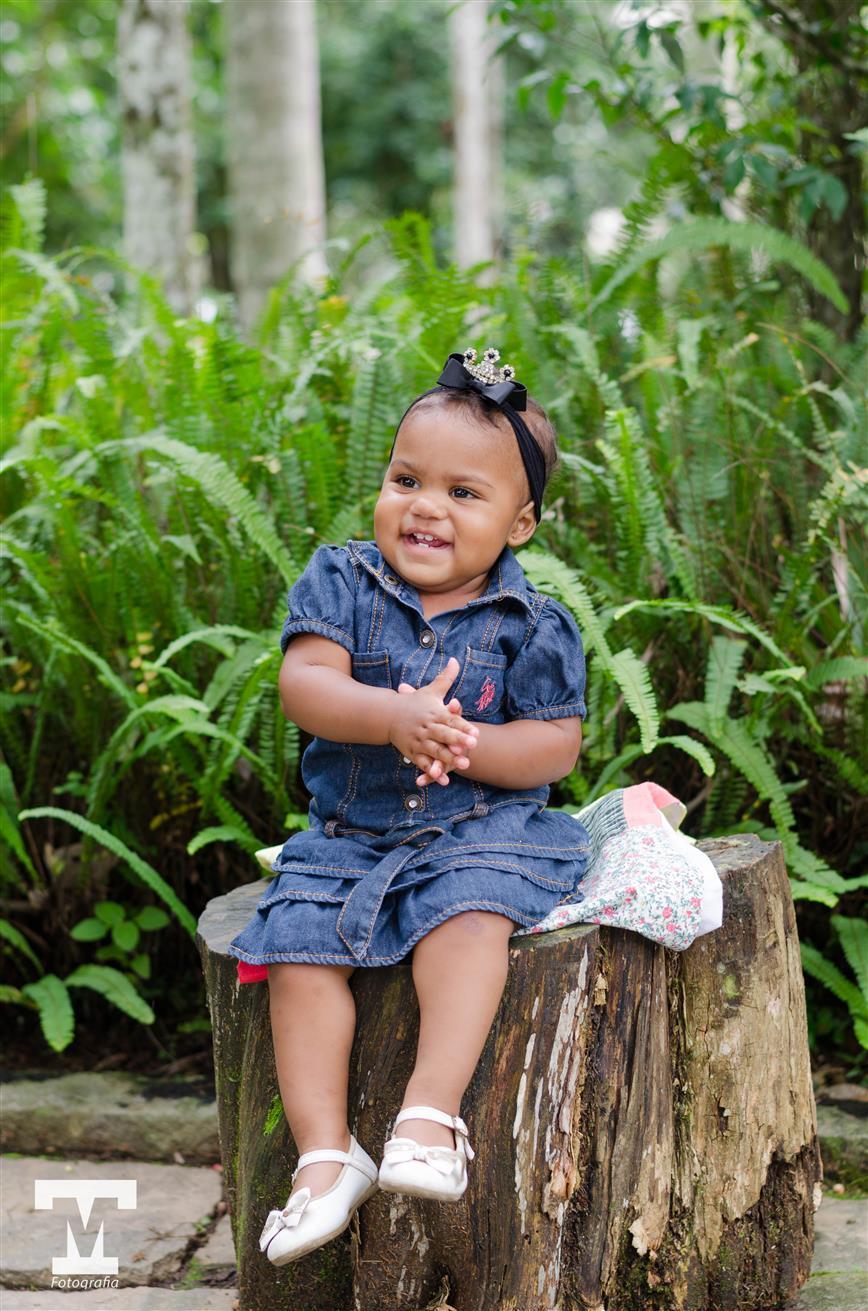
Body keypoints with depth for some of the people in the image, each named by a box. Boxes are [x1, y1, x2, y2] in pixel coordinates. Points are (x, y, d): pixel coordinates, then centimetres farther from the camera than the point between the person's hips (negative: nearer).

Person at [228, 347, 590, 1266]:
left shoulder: (529, 623, -3)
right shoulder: (341, 582, 0)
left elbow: (557, 744, -5)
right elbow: (303, 683, -14)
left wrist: (465, 744, -24)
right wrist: (395, 717, -32)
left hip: (483, 824, -2)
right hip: (349, 834, 2)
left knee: (468, 912, -32)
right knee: (299, 946, -17)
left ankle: (431, 1115, -33)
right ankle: (325, 1153, -13)